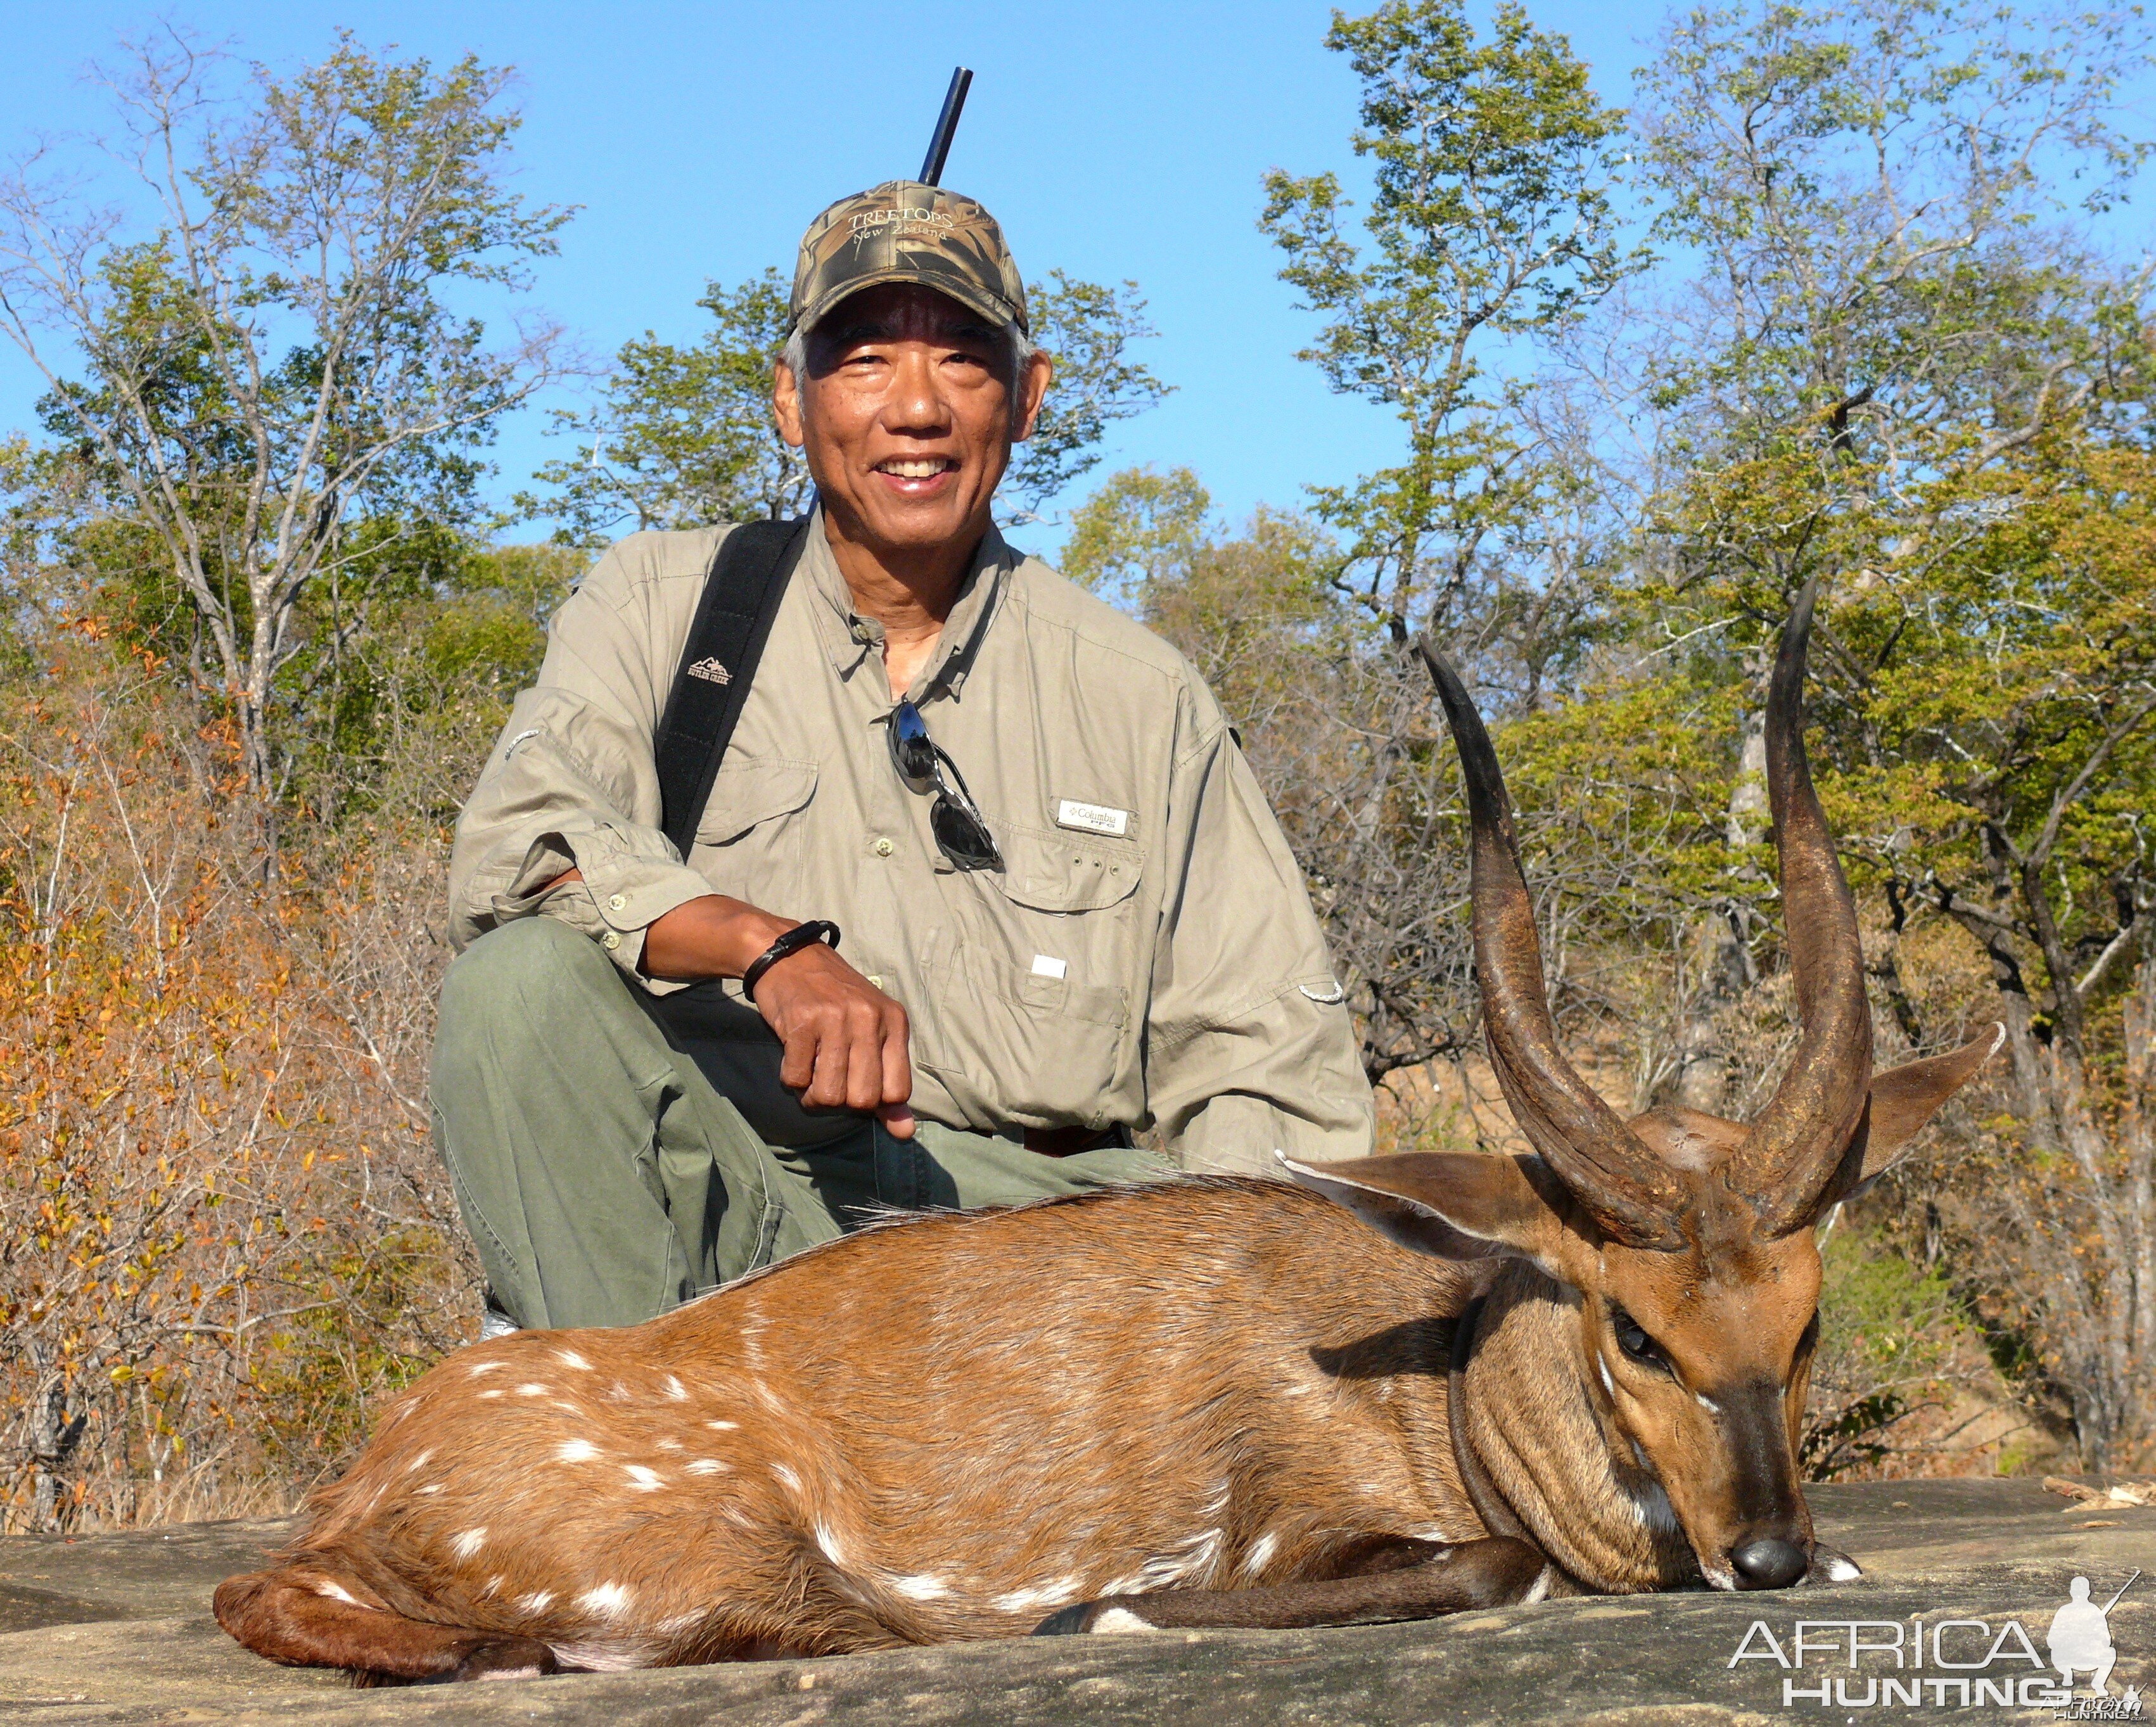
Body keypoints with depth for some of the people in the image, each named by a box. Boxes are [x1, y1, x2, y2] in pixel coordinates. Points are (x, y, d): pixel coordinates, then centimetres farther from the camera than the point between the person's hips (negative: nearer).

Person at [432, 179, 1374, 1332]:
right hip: (729, 1212, 0)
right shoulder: (664, 603, 10)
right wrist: (768, 946, -26)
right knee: (524, 979, -27)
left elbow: (1264, 1070, 9)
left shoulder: (1138, 695, 12)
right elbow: (516, 846, -9)